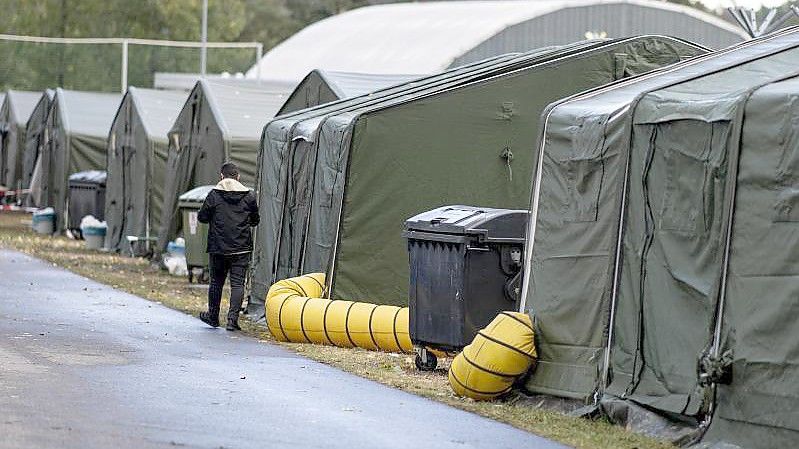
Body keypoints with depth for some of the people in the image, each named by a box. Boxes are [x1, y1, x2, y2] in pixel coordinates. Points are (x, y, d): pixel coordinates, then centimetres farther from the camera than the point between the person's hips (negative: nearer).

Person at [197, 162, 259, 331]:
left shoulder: (214, 195, -5)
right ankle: (233, 318, -11)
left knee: (216, 282, 14)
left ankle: (213, 316, 26)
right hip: (241, 248, 0)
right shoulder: (248, 195, 1)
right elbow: (255, 221, 10)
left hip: (218, 247, 0)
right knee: (238, 283, 0)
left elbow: (202, 217, 0)